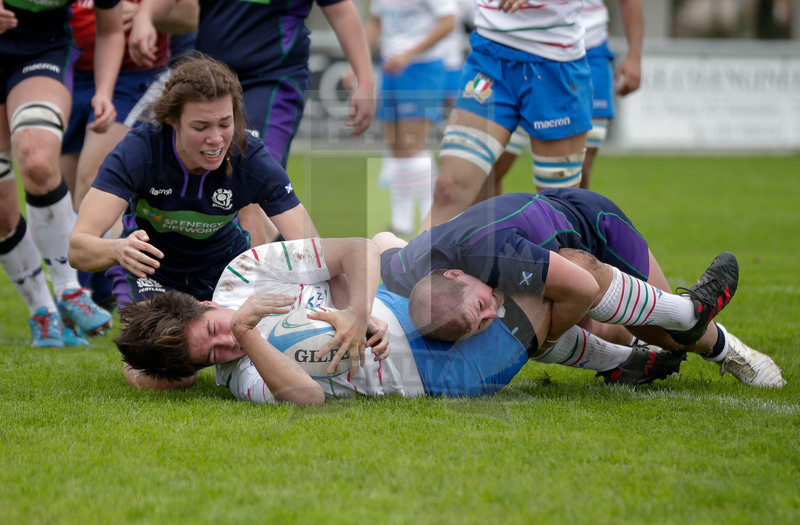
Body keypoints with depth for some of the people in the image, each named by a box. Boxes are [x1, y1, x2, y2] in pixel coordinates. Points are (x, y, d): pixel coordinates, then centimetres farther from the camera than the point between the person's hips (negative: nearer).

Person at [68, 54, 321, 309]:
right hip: (152, 275, -2)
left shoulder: (253, 161, -25)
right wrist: (119, 249, -57)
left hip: (225, 268, 2)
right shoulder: (138, 151, -28)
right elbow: (78, 248, -34)